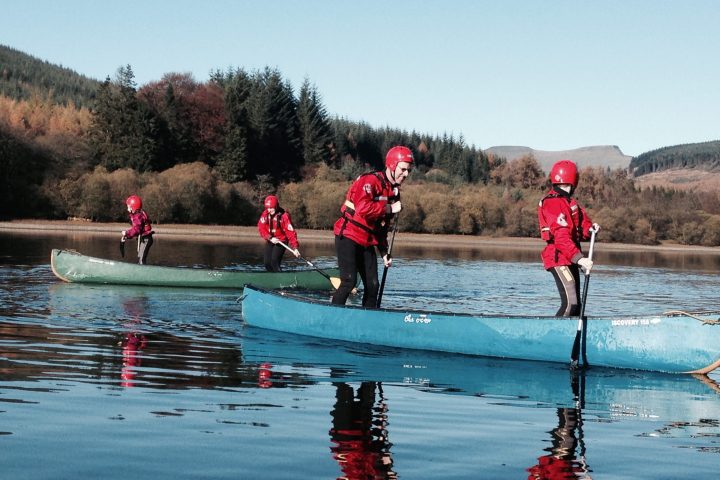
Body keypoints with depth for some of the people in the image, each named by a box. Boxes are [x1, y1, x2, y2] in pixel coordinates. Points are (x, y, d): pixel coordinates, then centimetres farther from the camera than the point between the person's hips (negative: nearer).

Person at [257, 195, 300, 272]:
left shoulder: (284, 216, -21)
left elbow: (290, 232, -24)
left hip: (281, 241, -5)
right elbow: (261, 228, -9)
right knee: (267, 263, 1)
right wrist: (270, 238, -24)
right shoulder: (265, 214, -7)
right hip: (270, 241, 5)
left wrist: (295, 247, -31)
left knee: (274, 262, -20)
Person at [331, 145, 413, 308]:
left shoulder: (394, 191, 14)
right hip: (348, 237, -8)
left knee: (373, 286, 4)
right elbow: (362, 208, -31)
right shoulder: (370, 181, -14)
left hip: (367, 243, 9)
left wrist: (384, 252, 16)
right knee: (349, 282, -16)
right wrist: (390, 208, -23)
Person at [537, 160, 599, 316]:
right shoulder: (553, 203, -15)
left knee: (576, 304, 13)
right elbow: (561, 237, -25)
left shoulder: (569, 201, 19)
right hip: (559, 258, -10)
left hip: (570, 258, 10)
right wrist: (579, 258, -34)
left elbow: (579, 229, 14)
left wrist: (590, 228, -9)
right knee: (569, 303, -18)